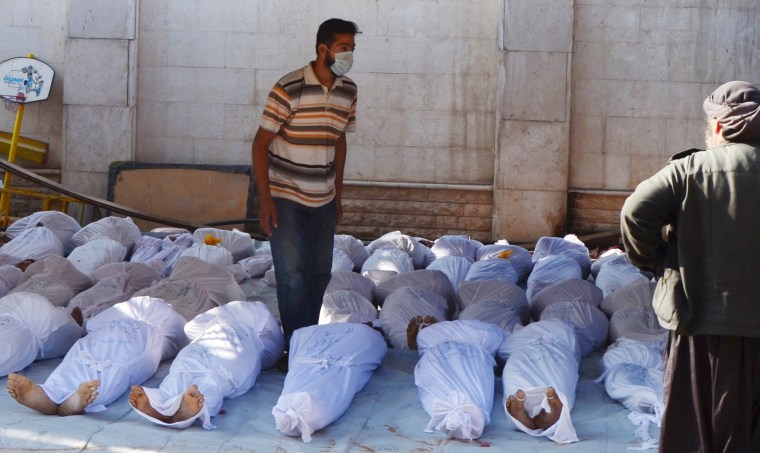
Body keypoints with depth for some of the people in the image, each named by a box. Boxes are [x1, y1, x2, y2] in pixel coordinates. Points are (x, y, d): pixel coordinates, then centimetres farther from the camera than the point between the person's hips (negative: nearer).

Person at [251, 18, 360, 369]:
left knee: (320, 274, 11)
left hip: (323, 200, 6)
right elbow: (260, 144, -13)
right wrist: (265, 199, -17)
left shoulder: (348, 91, 2)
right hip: (286, 198, -6)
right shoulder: (290, 89, -17)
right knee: (293, 275, -7)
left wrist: (337, 194, 15)